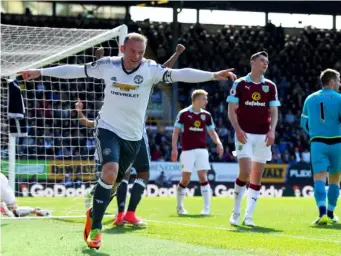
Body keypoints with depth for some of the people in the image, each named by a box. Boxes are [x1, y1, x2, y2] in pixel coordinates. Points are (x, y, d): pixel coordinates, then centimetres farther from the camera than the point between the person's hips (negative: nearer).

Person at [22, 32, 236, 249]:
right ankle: (96, 227, -14)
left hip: (133, 136, 2)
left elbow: (180, 74, -21)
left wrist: (213, 75, -34)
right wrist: (40, 72, 7)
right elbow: (75, 70, 3)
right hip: (108, 129, -2)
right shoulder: (108, 65, -7)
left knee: (113, 183, 12)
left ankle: (94, 213, 43)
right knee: (110, 172, -25)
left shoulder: (150, 69, -10)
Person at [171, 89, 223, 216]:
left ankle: (207, 207, -6)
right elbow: (176, 132, 0)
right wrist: (174, 149, -6)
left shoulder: (206, 115, 8)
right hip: (187, 150, -3)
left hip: (202, 150, 3)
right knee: (185, 179, 0)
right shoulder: (184, 114, -3)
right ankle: (179, 206, 18)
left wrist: (218, 143, -2)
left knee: (203, 177, -6)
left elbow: (212, 132, 16)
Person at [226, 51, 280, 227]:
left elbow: (274, 112, 8)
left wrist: (272, 130, -8)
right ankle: (236, 212, 1)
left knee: (257, 176, 3)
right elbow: (231, 110, -1)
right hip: (244, 134, -4)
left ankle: (248, 216, 8)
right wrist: (238, 129, -14)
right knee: (245, 172, -16)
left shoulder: (270, 86, 9)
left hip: (263, 136, 4)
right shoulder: (240, 84, 1)